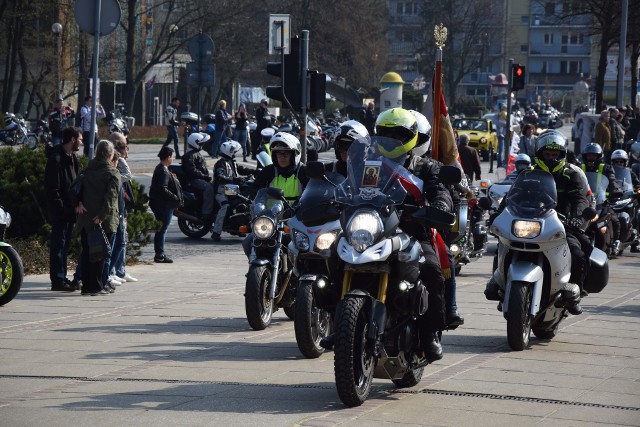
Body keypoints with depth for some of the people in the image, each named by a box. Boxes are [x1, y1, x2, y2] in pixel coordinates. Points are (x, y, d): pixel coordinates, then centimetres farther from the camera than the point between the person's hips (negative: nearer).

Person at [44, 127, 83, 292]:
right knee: (58, 245, -5)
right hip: (60, 210, -9)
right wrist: (60, 207, -20)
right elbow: (52, 188, -19)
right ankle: (57, 280, -2)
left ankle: (62, 278, 19)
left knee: (64, 245, 13)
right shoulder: (56, 158, -15)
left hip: (70, 209, 9)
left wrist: (76, 204, 12)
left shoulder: (71, 157, 14)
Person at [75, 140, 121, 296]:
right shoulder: (113, 173, -9)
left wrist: (78, 203, -4)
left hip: (85, 217, 6)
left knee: (86, 252, 12)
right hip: (102, 221, -6)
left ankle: (87, 285, 15)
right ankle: (96, 286, -1)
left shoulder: (88, 170, 11)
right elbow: (110, 196, -19)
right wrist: (102, 216, -21)